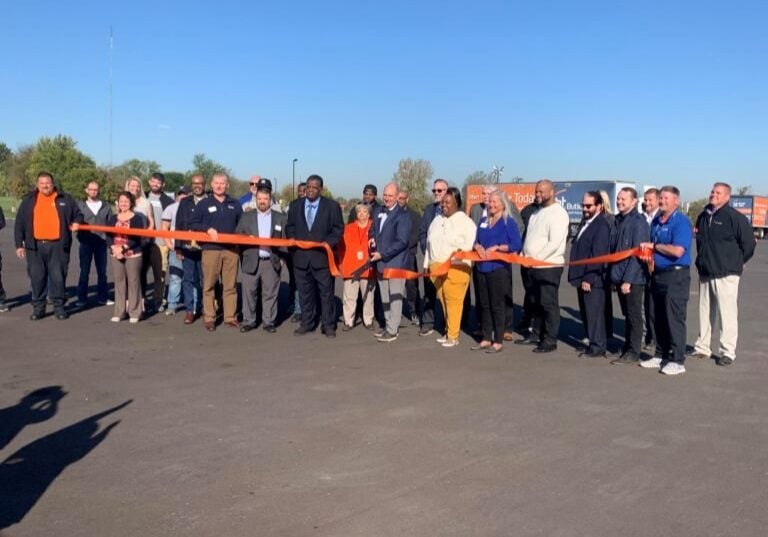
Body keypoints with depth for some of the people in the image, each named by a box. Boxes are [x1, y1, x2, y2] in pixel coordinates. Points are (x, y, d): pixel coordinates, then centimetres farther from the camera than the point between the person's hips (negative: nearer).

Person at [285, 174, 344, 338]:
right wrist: (294, 241, -5)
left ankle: (328, 325, 10)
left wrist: (328, 243, -14)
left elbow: (338, 228, 1)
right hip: (300, 255, 3)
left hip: (322, 255, -3)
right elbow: (289, 227, 14)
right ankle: (307, 323, 20)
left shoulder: (332, 206, 1)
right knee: (304, 292, 10)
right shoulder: (295, 205, 10)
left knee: (326, 292, 2)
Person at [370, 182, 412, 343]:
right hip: (381, 263, 7)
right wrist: (372, 237, 1)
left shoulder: (402, 216, -13)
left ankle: (392, 331, 4)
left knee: (395, 297, -1)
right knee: (385, 297, 14)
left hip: (396, 263, -7)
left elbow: (402, 242, -18)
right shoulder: (377, 211, 10)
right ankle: (388, 326, 25)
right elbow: (372, 229, 25)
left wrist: (382, 255, -17)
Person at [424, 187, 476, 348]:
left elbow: (471, 244, -10)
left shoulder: (465, 222, -3)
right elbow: (429, 243, 21)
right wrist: (427, 264, 19)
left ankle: (453, 336, 2)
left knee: (453, 302, -5)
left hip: (456, 268, -6)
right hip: (436, 267, 6)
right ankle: (448, 331, 19)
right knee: (443, 301, 9)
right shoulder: (437, 220, 17)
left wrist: (461, 251, -26)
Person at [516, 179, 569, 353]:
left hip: (549, 266, -9)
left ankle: (550, 340, 3)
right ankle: (538, 335, 23)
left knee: (549, 304, -3)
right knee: (536, 303, 14)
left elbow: (555, 243, -19)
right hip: (534, 266, 9)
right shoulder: (538, 211, 17)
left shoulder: (557, 213, -11)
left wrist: (535, 258, -17)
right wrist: (525, 255, 5)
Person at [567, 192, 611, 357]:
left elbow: (598, 255, -19)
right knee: (585, 312, 14)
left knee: (594, 312, -2)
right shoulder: (585, 222, 15)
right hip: (582, 277, 9)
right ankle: (593, 342, 24)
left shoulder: (601, 226, -14)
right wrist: (578, 276, 15)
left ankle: (598, 346, 7)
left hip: (593, 279, -9)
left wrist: (588, 279, -20)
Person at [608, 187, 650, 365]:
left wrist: (628, 279, -19)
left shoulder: (638, 222, -12)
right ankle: (627, 348, 23)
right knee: (627, 314, 14)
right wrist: (613, 275, 11)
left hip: (633, 278, -7)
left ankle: (633, 352, 9)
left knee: (634, 315, 1)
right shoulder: (618, 220, 11)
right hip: (619, 276, 7)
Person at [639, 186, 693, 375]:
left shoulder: (681, 222, -11)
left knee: (674, 318, -6)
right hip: (658, 274, 8)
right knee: (658, 318, 12)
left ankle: (677, 361, 0)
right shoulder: (656, 221, 14)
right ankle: (663, 355, 23)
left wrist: (654, 246, -11)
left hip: (676, 276, -8)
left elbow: (678, 251, -23)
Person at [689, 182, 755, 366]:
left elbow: (748, 243, -7)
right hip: (705, 273, 6)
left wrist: (736, 262, 1)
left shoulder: (735, 217, -9)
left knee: (727, 313, -3)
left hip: (726, 275, -6)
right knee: (705, 312, 11)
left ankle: (728, 352, 3)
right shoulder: (703, 216, 11)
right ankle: (702, 347, 20)